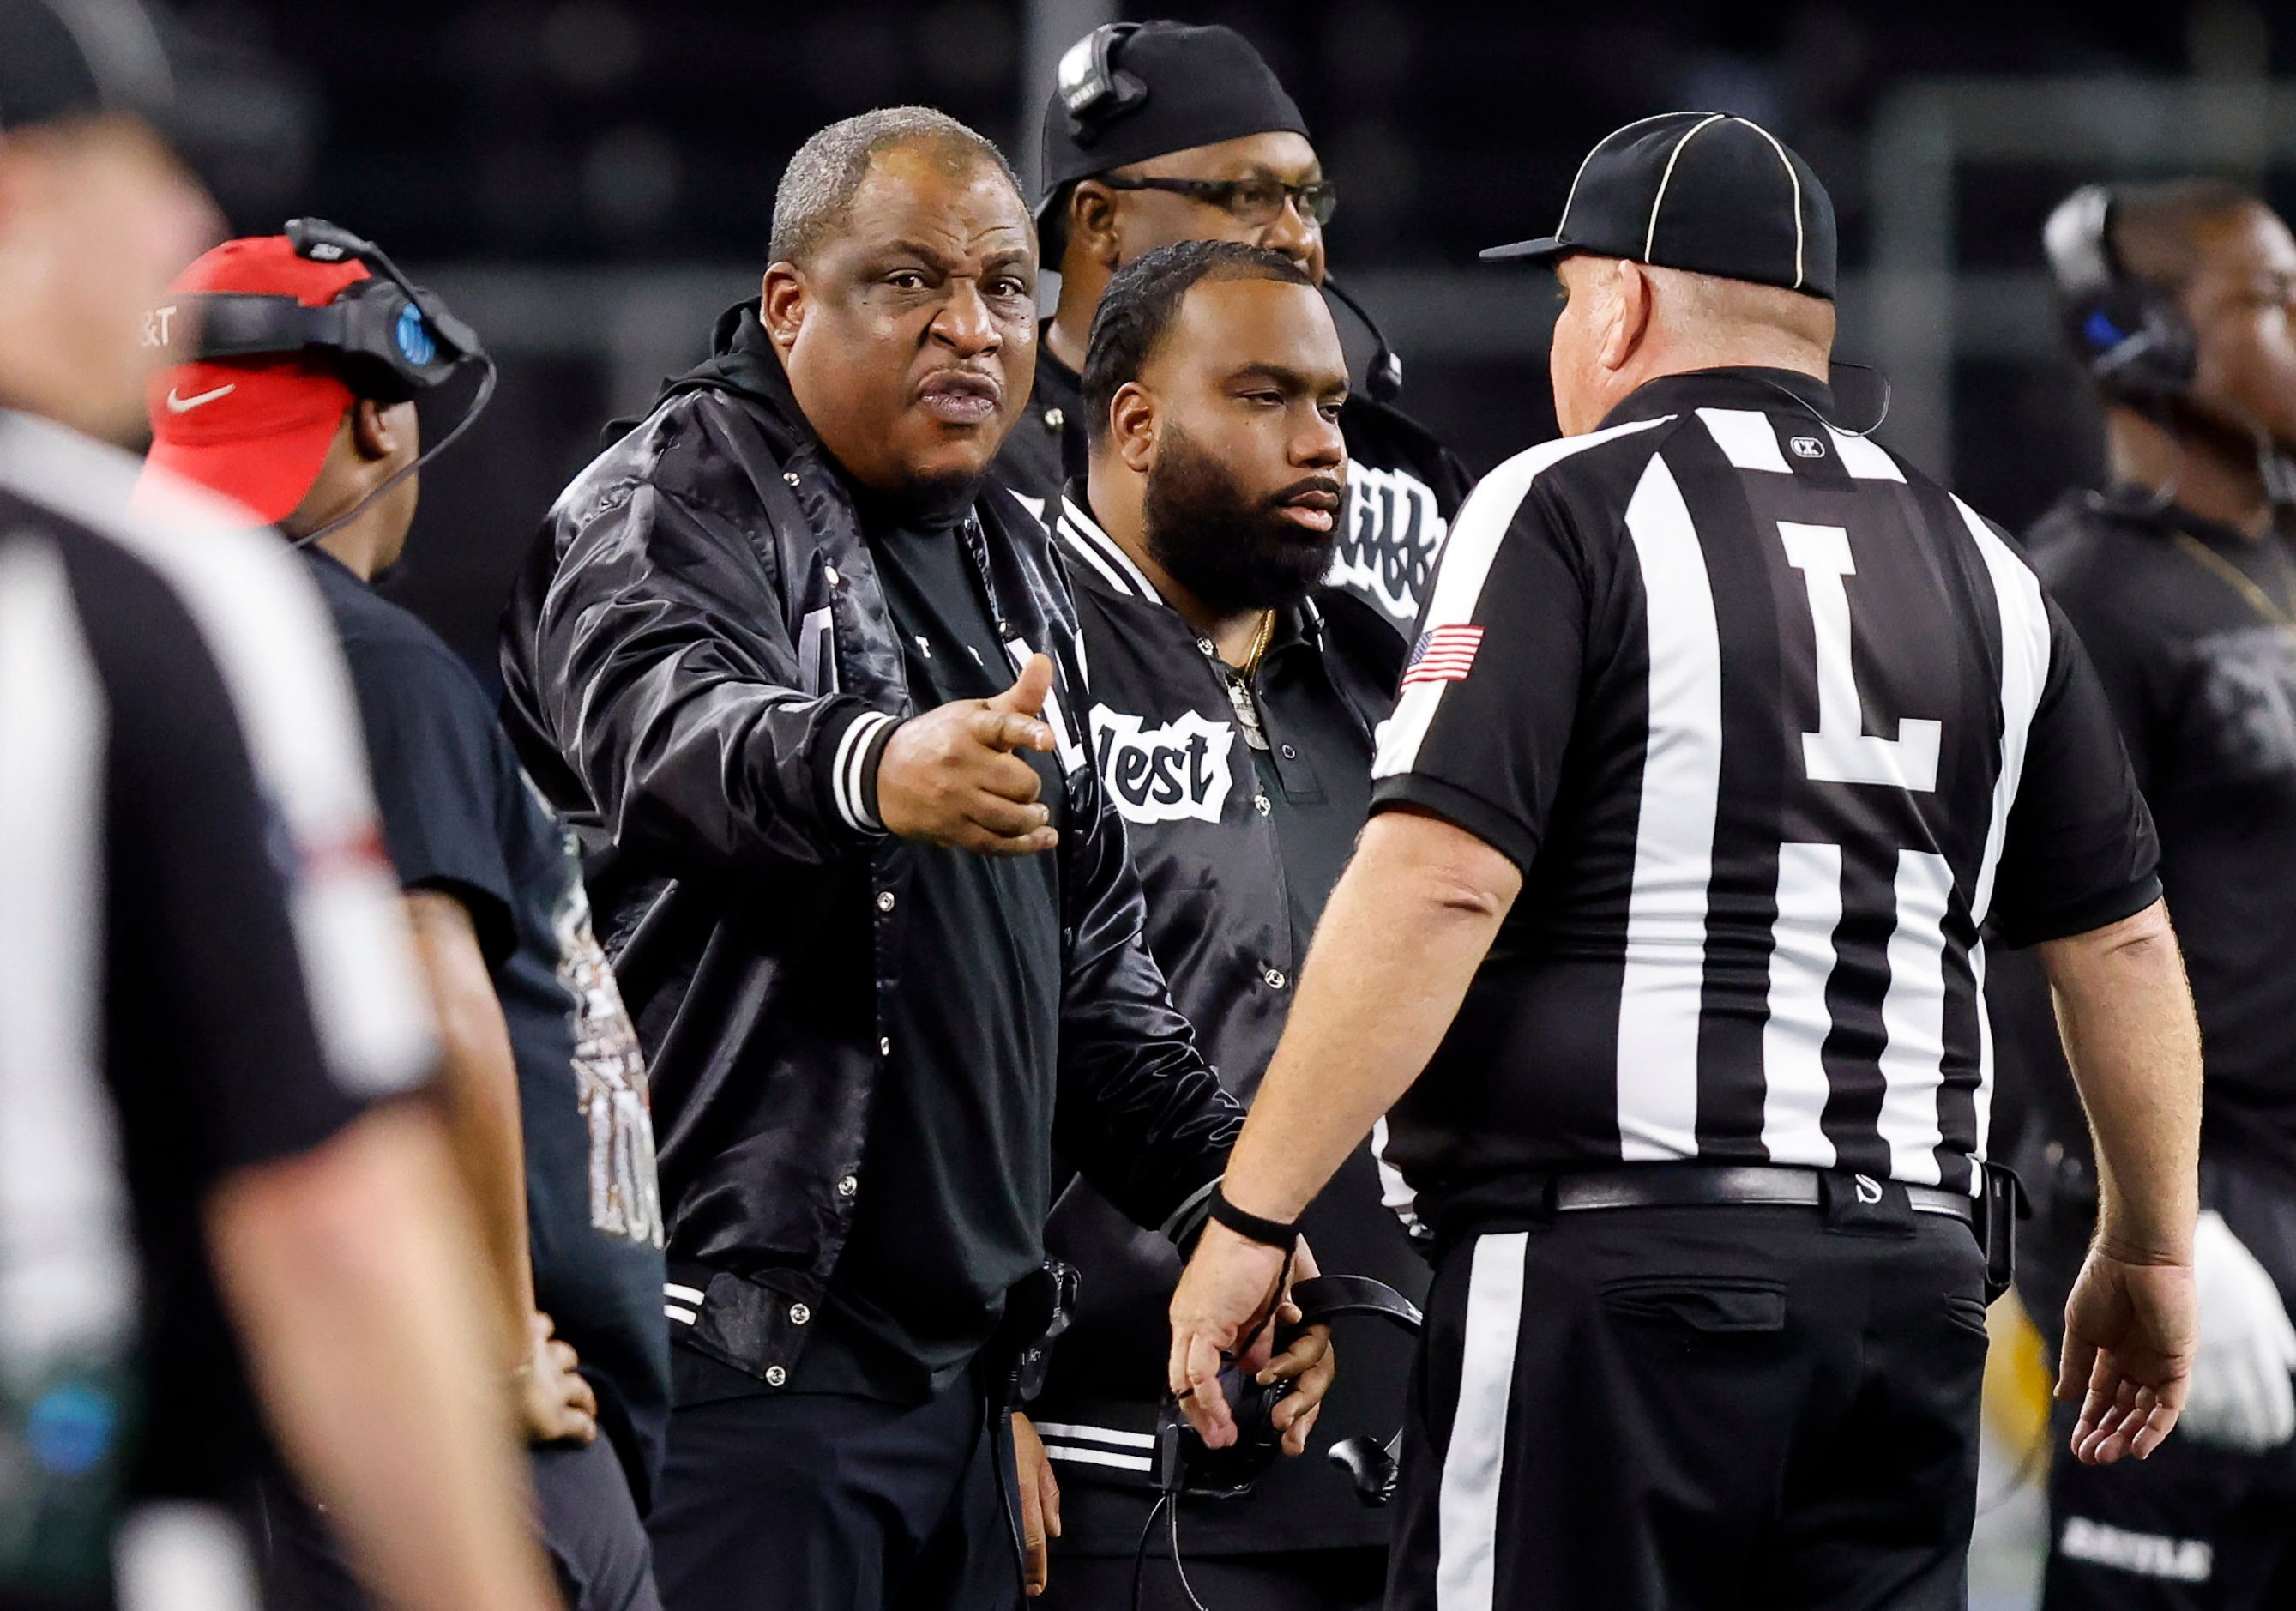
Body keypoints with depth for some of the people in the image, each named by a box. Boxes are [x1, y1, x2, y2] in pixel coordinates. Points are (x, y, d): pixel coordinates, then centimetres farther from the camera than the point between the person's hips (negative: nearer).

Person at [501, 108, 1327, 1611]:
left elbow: (1094, 955, 26)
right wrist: (875, 768, -51)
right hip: (738, 1355, -8)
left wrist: (1226, 1199, 13)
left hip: (953, 1361, 8)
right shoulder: (674, 503, -6)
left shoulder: (1008, 560, 20)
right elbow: (662, 728, -30)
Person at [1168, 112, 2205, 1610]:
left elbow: (1436, 886, -13)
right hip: (1913, 1284, 6)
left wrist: (1250, 1220, -11)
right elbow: (2123, 942, 17)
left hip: (1612, 1270, -6)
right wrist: (2151, 1251, 30)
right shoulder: (1978, 568, 15)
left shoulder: (1570, 508, -3)